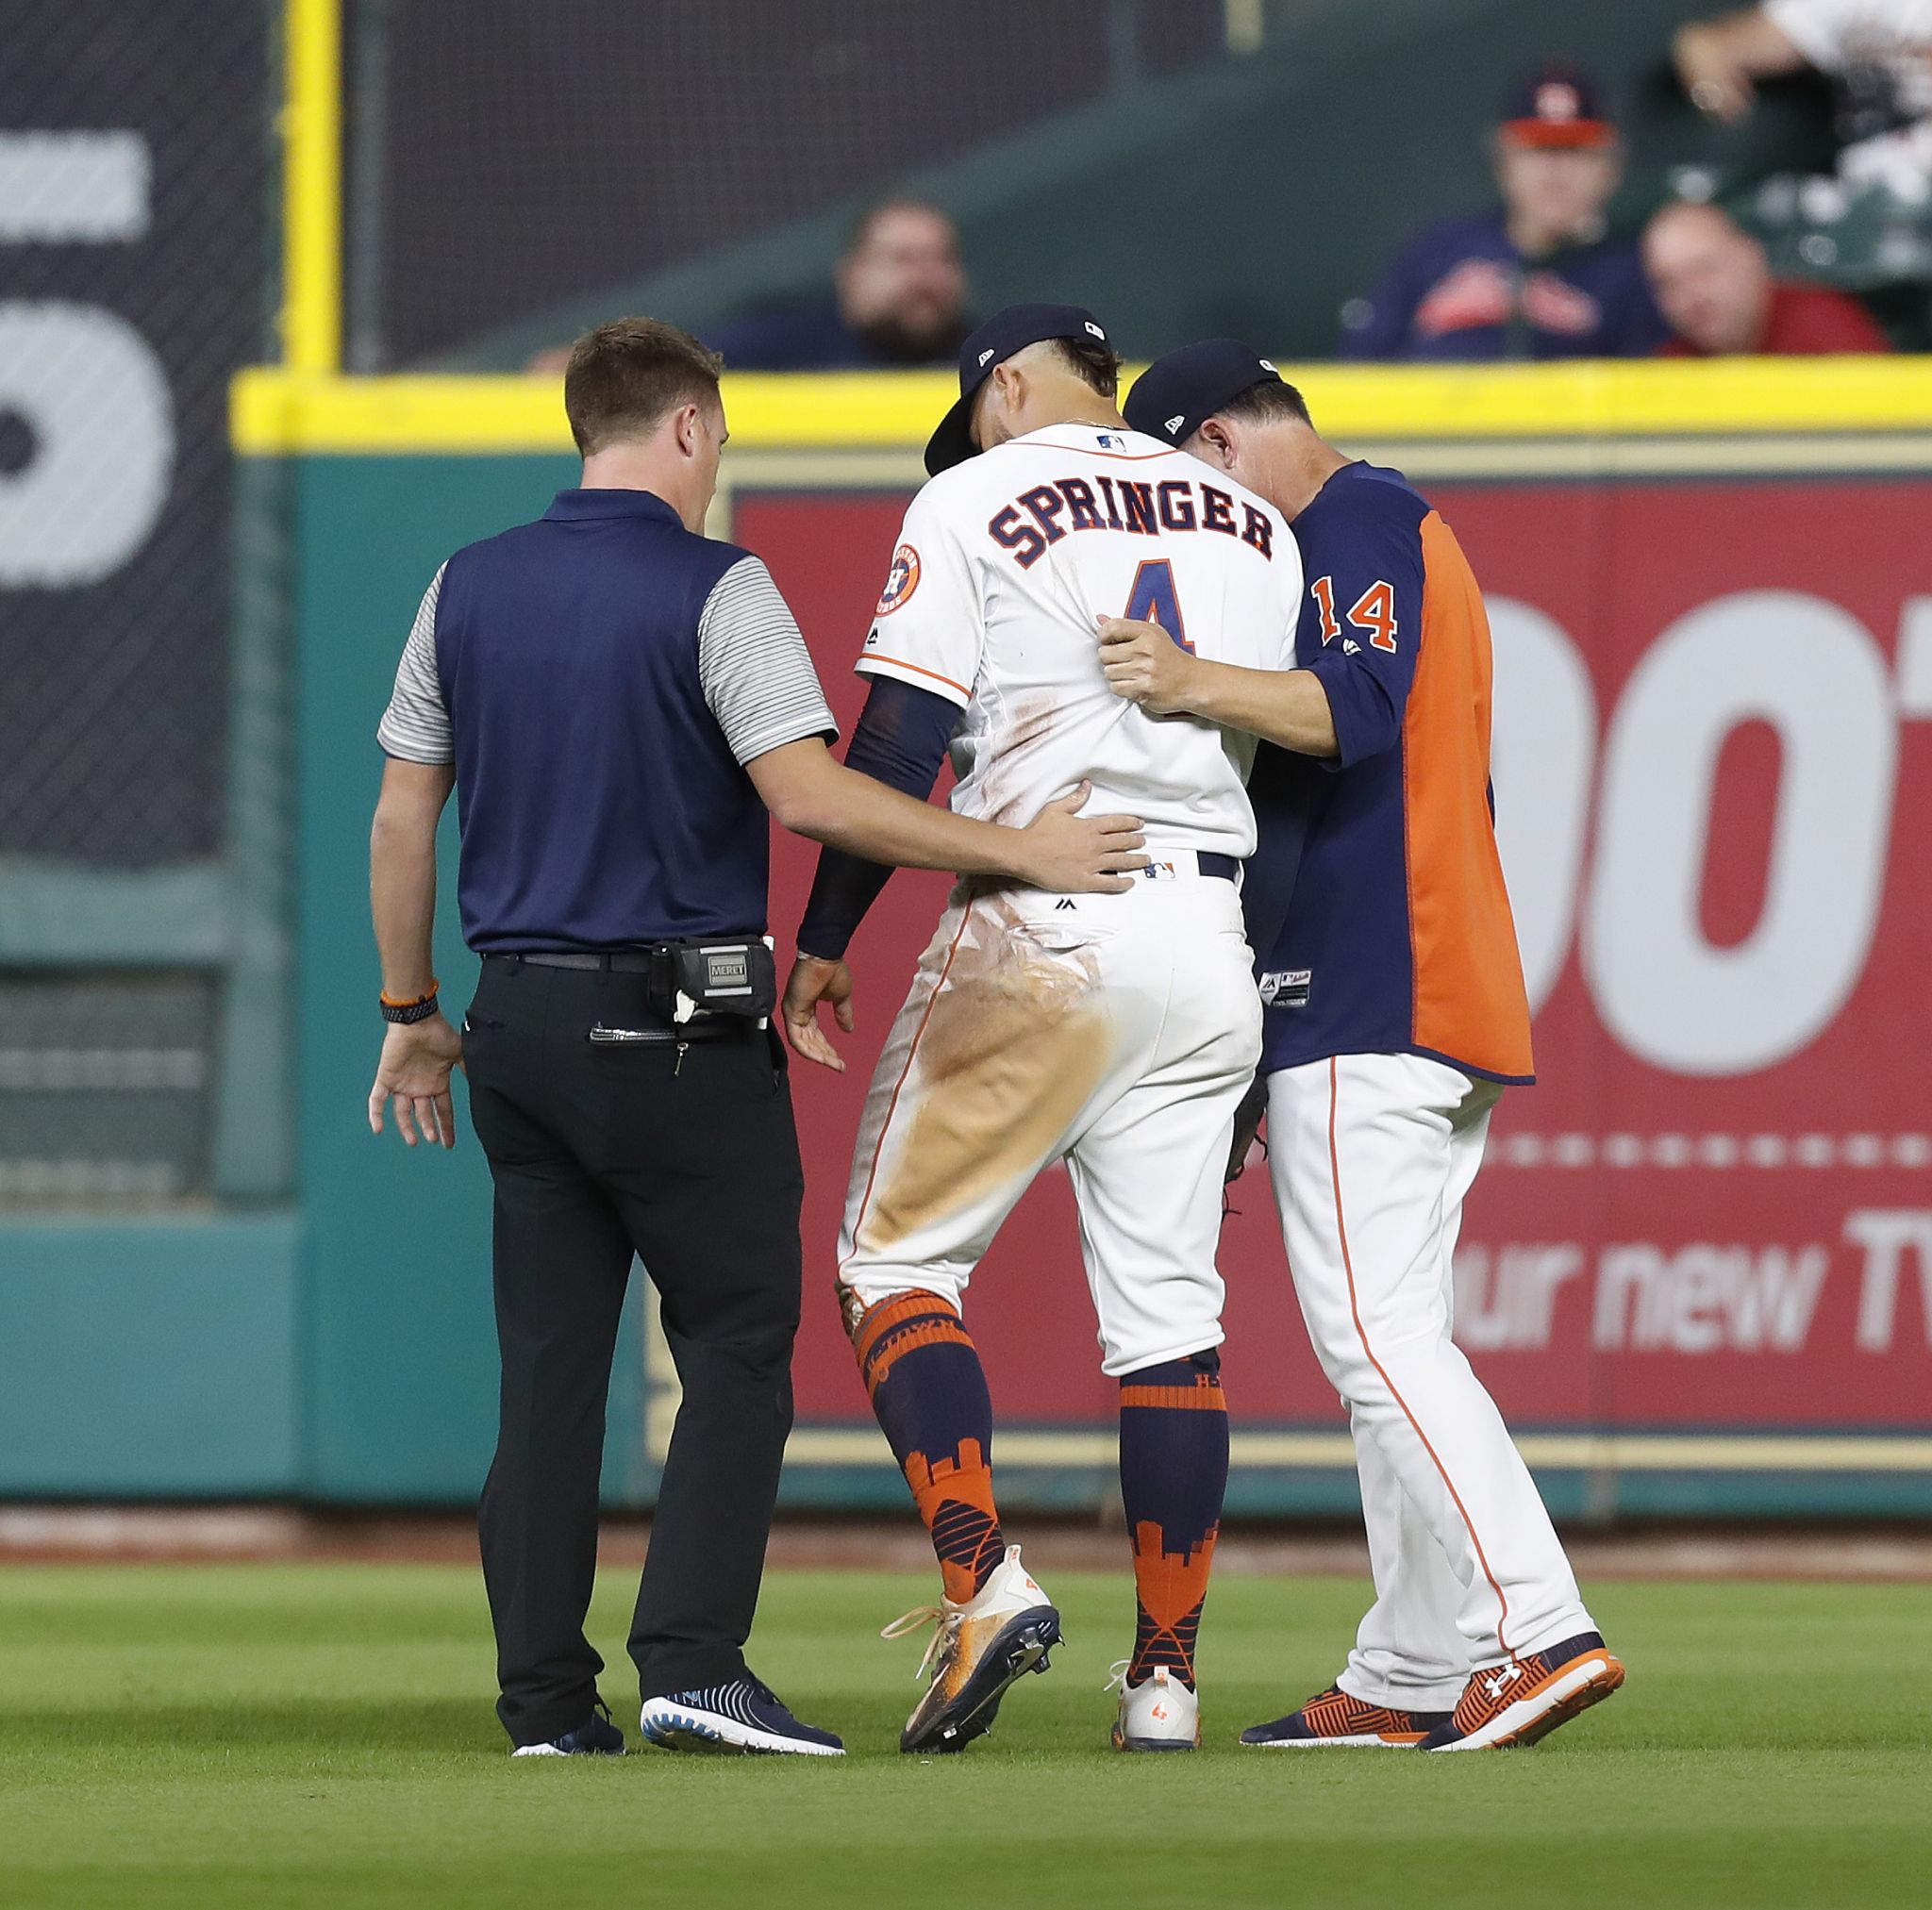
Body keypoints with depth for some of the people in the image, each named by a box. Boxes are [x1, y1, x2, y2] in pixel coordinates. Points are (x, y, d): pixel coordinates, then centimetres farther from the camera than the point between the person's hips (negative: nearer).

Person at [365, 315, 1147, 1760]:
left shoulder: (468, 590, 10)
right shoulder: (714, 587, -8)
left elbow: (401, 819, 13)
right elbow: (805, 792, -18)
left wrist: (413, 1016, 22)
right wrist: (1020, 853, -15)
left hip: (519, 1019, 6)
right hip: (678, 1029, -6)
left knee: (549, 1362, 8)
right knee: (738, 1339, 0)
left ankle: (546, 1695, 5)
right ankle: (692, 1660, -12)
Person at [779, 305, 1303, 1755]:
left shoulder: (974, 500, 1)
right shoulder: (1252, 524, 16)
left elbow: (899, 747, -7)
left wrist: (823, 941, 2)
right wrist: (1262, 1033, 17)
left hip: (1035, 929, -5)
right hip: (1209, 943, 5)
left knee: (899, 1257, 4)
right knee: (1169, 1302, 7)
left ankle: (984, 1580, -15)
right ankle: (1167, 1673, 3)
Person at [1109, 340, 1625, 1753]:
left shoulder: (1352, 524, -8)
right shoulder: (1404, 526, 25)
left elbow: (1358, 710, -26)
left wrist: (1202, 685, -40)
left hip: (1367, 1001, -11)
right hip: (1450, 998, 11)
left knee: (1376, 1335, -15)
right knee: (1388, 1341, 11)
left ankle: (1535, 1633, -23)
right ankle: (1411, 1678, 11)